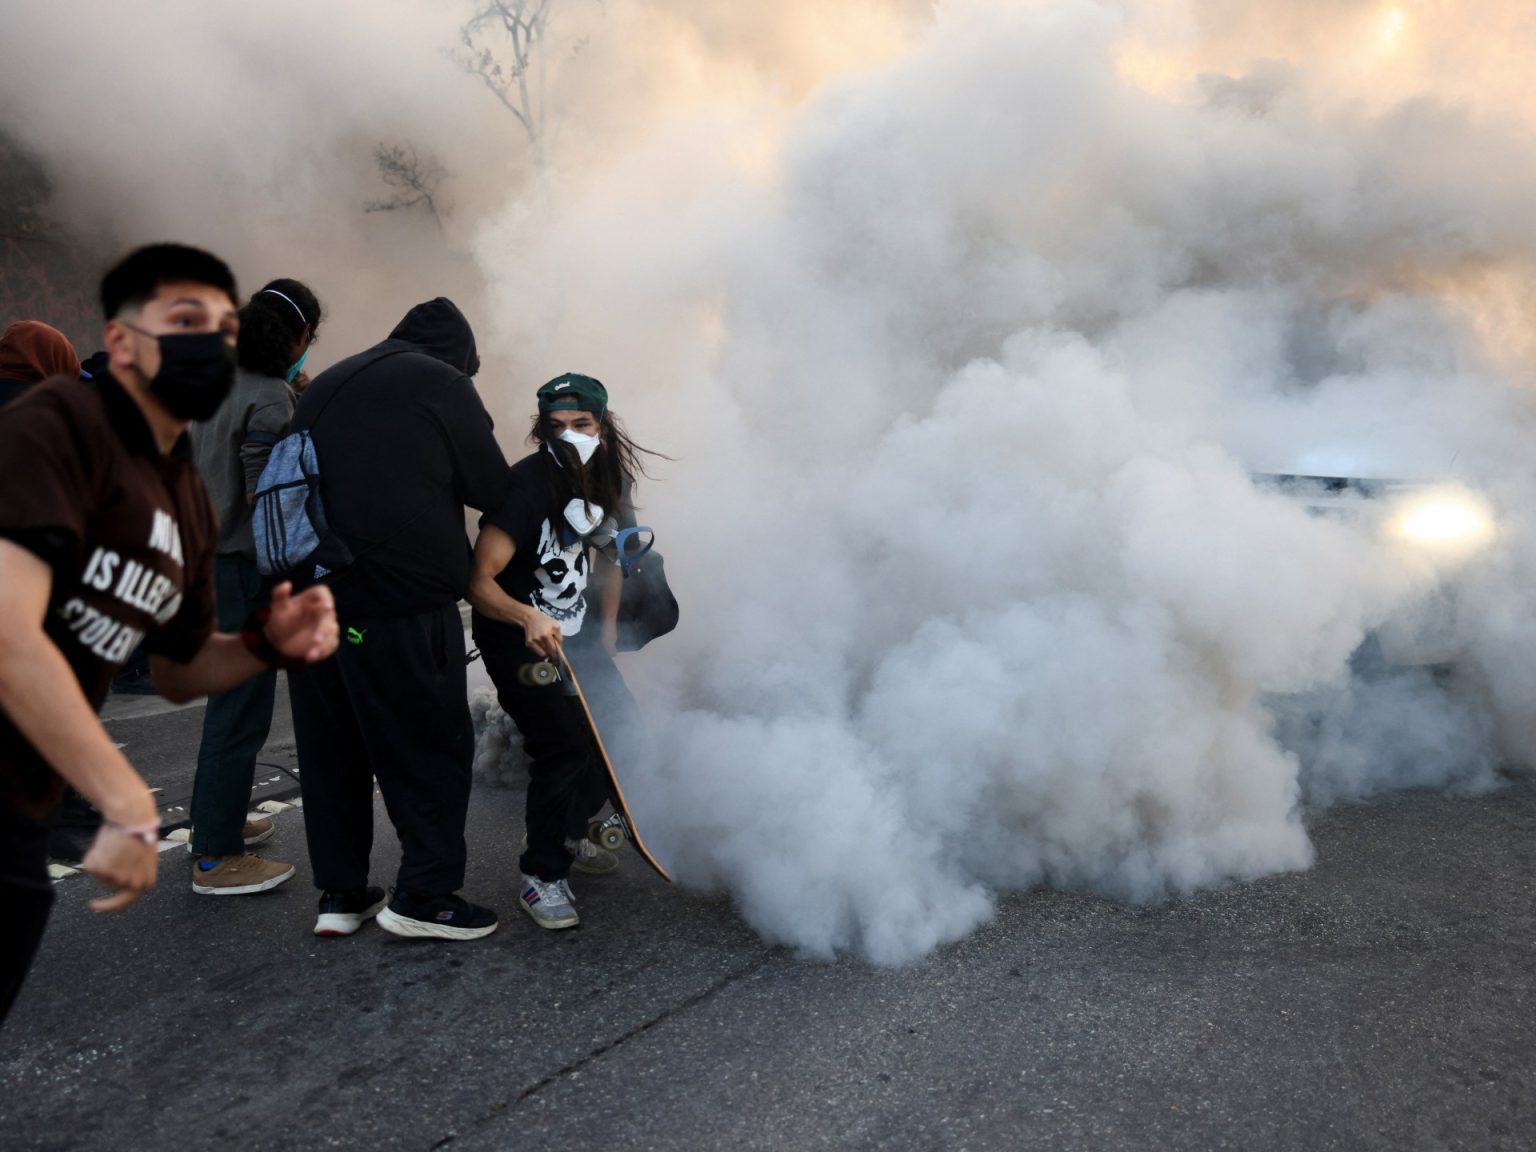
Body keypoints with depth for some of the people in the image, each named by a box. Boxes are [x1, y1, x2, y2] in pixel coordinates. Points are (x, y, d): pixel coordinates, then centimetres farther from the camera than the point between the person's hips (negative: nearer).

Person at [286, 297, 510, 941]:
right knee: (432, 745, 2)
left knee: (332, 746, 13)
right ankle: (424, 893, 4)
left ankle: (340, 893, 20)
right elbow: (493, 488, -2)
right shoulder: (443, 383, -2)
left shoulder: (327, 385, 20)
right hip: (404, 601, -7)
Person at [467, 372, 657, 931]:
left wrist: (607, 631, 11)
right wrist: (529, 617, -47)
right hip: (516, 637, -7)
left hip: (574, 633, 7)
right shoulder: (528, 485, -25)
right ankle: (541, 876, 3)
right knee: (565, 748, -18)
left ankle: (568, 832, 33)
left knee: (621, 736, 8)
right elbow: (480, 581, -30)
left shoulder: (608, 481, -3)